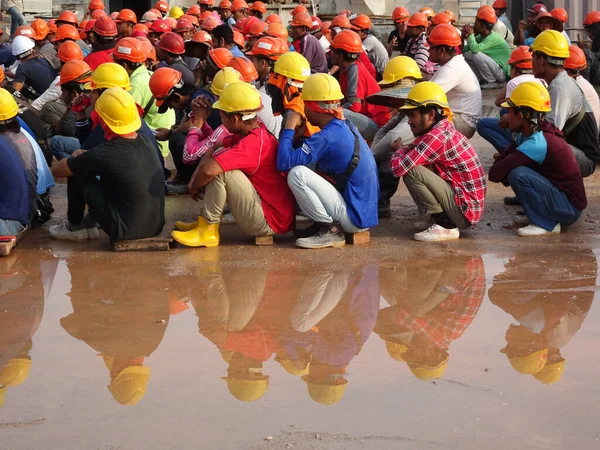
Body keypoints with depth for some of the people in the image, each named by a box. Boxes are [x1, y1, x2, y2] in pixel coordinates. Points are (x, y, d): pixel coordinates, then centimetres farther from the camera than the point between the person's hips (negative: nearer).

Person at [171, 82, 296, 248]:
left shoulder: (252, 143, -24)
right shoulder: (257, 132, 6)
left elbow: (208, 169, -33)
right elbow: (215, 147, 16)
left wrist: (195, 186, -12)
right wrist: (196, 176, 2)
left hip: (269, 222, -10)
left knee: (220, 170, -21)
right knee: (219, 155, 12)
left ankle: (208, 230, -10)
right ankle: (207, 220, 12)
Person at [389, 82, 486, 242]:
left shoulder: (436, 137, -19)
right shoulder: (445, 130, 11)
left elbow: (398, 167, -22)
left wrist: (400, 150, 0)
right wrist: (406, 150, -6)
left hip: (463, 210, -10)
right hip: (471, 207, 10)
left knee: (411, 171, -17)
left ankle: (445, 226, -11)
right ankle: (441, 220, 13)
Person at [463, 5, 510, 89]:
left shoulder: (493, 38, -21)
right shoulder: (480, 37, 5)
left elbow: (475, 49, -35)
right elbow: (464, 50, 5)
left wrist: (471, 34, -18)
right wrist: (463, 37, -12)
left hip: (502, 72, -9)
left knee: (476, 55, -26)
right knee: (467, 55, 3)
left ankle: (492, 82, -11)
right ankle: (483, 80, 4)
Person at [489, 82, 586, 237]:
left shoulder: (538, 143, -25)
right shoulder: (528, 134, 4)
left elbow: (495, 174, -27)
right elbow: (498, 162, 9)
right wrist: (508, 160, -12)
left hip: (570, 208, -9)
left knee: (519, 175, -25)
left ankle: (546, 224, -12)